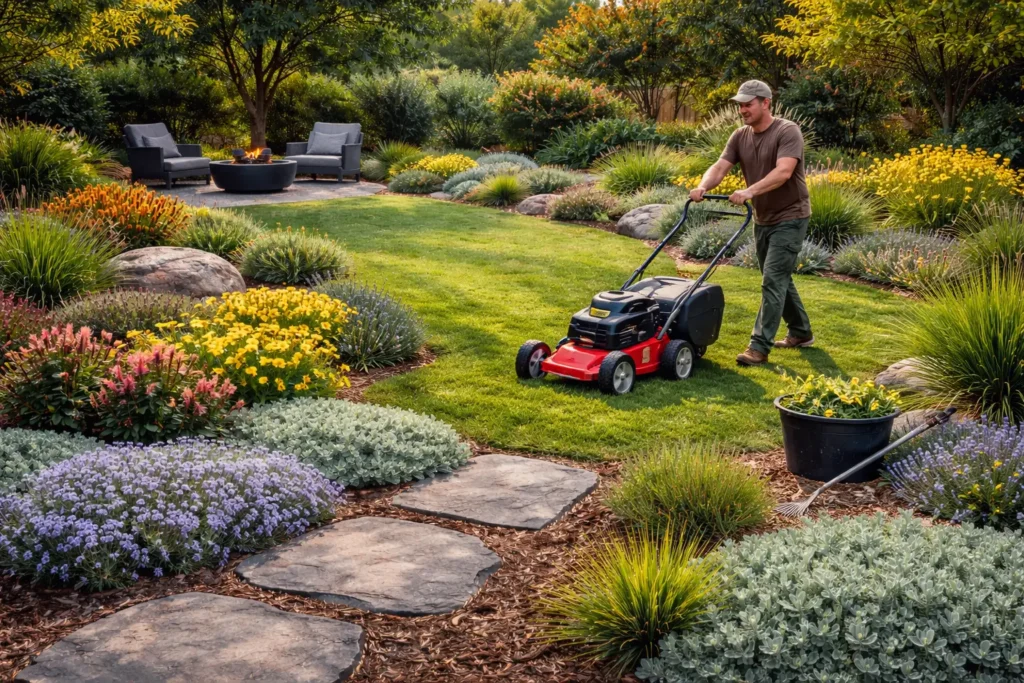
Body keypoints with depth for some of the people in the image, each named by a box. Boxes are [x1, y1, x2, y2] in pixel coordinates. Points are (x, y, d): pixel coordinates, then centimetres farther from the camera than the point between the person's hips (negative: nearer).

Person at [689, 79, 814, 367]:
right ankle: (801, 332, 34)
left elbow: (783, 172, -31)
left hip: (789, 218, -8)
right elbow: (720, 166, -8)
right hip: (762, 219, 8)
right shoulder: (740, 136, 3)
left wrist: (749, 191, -43)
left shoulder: (787, 132, -17)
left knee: (773, 280, -12)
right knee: (779, 279, 17)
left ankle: (759, 347, -12)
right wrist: (703, 187, -30)